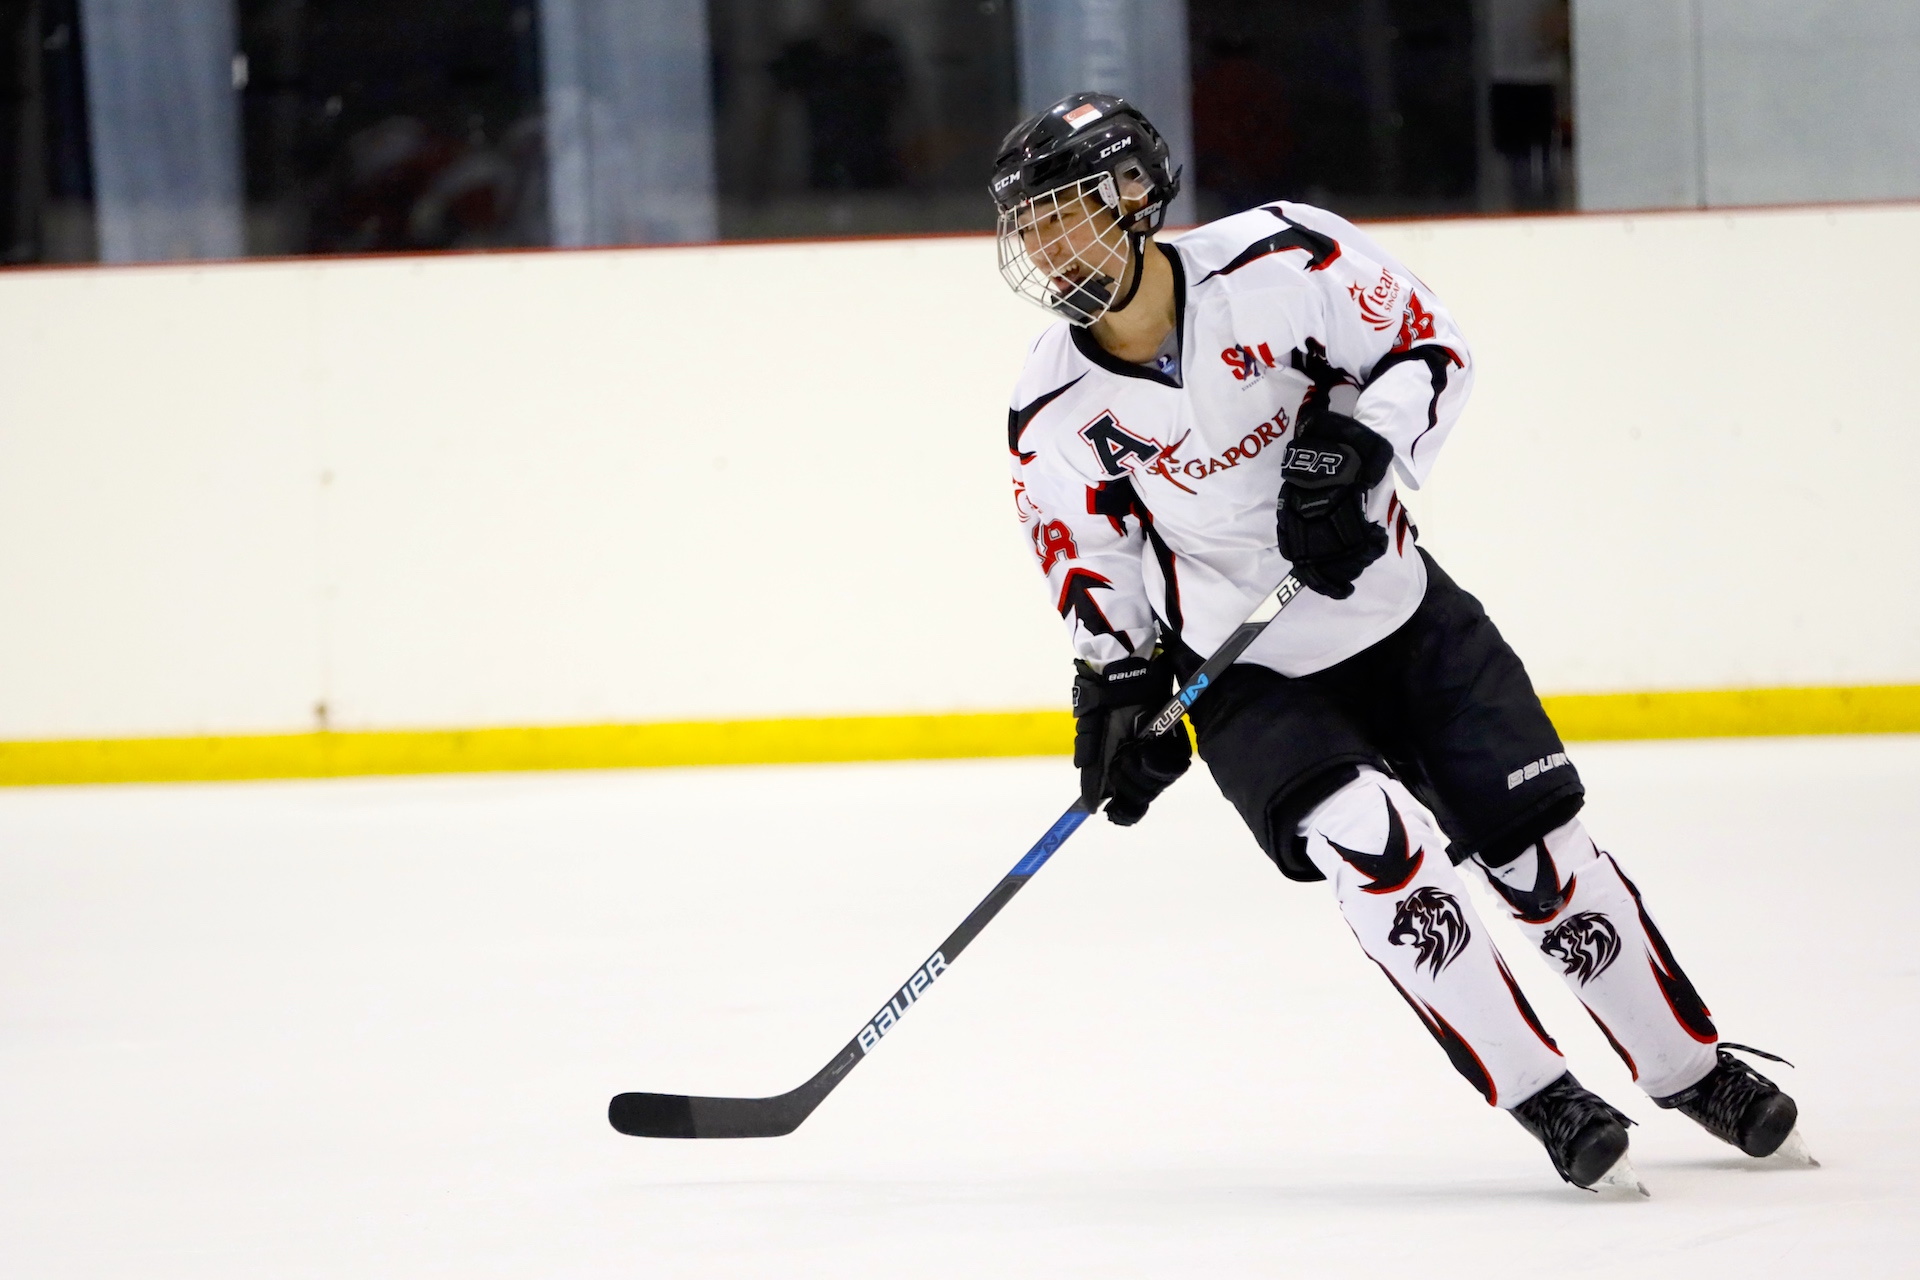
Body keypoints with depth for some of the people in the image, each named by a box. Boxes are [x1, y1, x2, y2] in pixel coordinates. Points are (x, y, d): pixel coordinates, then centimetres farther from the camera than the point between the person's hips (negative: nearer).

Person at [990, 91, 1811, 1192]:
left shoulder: (1276, 259, -19)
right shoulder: (1056, 413, -12)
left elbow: (1429, 347, -8)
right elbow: (1096, 574, 1)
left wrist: (1352, 448, -22)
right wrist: (1121, 689, -9)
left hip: (1398, 611, 1)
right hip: (1246, 677, -1)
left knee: (1544, 848, 3)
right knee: (1375, 845, -24)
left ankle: (1691, 1068, 23)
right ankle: (1544, 1100, -13)